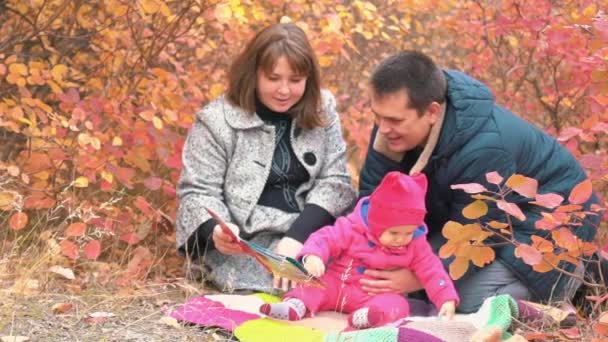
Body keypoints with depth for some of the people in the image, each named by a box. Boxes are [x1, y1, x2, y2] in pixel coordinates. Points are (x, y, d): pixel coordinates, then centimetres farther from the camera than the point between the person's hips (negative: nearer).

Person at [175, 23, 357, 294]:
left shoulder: (321, 110, 7)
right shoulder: (217, 121, -2)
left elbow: (335, 181, 1)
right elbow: (198, 192, -2)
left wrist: (298, 236, -16)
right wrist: (216, 230, -27)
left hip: (312, 234, 5)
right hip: (245, 247, -5)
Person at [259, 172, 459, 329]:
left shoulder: (416, 245, -4)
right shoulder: (352, 229, -11)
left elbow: (431, 271, -2)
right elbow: (325, 238, -13)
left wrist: (447, 299, -13)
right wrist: (313, 256, -36)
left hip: (376, 295, 0)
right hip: (338, 284, 1)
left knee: (397, 305, -31)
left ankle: (371, 316, -61)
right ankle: (296, 306, -50)